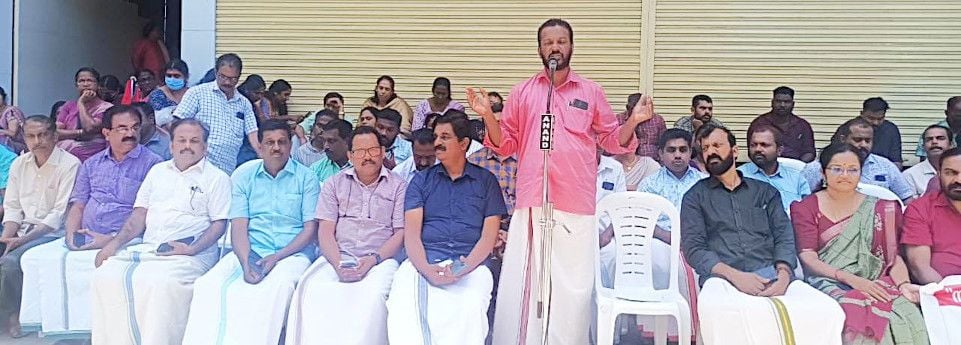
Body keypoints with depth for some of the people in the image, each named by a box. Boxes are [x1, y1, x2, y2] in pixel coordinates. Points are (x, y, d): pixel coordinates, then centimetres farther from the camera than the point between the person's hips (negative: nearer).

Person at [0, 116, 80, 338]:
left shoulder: (70, 165, -10)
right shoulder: (19, 164, 11)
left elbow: (59, 214, -14)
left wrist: (23, 239, -19)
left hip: (52, 232, -6)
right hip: (22, 228, 6)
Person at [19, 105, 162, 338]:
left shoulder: (151, 164, 0)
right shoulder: (92, 165, 19)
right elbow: (78, 206, 17)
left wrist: (112, 239, -16)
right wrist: (72, 235, -2)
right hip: (83, 239, 6)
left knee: (77, 262, -28)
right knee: (35, 258, -11)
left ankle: (80, 330, -16)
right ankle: (53, 327, -8)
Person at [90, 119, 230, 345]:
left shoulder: (217, 178, 6)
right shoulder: (158, 171, 23)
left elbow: (219, 224, -1)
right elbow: (140, 215, 19)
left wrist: (192, 249, -16)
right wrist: (115, 243, 5)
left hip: (187, 255, -5)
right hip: (146, 248, 5)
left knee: (158, 283, -33)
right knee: (105, 277, -18)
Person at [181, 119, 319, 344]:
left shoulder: (306, 178, 6)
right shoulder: (243, 175, 13)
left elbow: (310, 229, 1)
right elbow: (238, 226, 4)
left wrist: (277, 257, -14)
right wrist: (245, 263, -15)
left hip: (292, 252, -2)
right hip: (250, 251, 3)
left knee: (278, 287, -36)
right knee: (209, 284, -26)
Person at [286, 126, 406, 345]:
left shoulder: (398, 186, 11)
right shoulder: (335, 184, 17)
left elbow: (401, 233, 4)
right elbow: (326, 230, 8)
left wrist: (374, 259, -12)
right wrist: (338, 264, -10)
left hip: (381, 259, -2)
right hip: (338, 257, 2)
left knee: (371, 297, -34)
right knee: (314, 291, -29)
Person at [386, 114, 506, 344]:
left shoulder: (486, 181, 13)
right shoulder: (421, 181, 16)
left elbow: (489, 235, 5)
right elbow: (411, 232, 4)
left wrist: (464, 268, -14)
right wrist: (426, 269, -16)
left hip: (470, 265, -1)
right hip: (423, 262, 1)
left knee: (470, 309, -35)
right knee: (402, 307, -32)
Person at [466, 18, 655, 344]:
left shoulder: (591, 92, 10)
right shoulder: (522, 91, 11)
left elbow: (612, 141, 13)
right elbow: (505, 144, 10)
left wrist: (633, 121, -5)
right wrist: (488, 116, -6)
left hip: (577, 203, 0)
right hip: (532, 201, 1)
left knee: (573, 284, 4)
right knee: (523, 280, 3)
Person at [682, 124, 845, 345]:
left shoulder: (765, 192, 24)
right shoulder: (696, 197, 15)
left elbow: (784, 237, 12)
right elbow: (693, 248, 2)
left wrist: (783, 273, -11)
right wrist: (734, 275, -15)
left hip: (772, 275, 3)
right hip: (722, 278, -3)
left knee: (827, 310, -29)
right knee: (714, 310, -41)